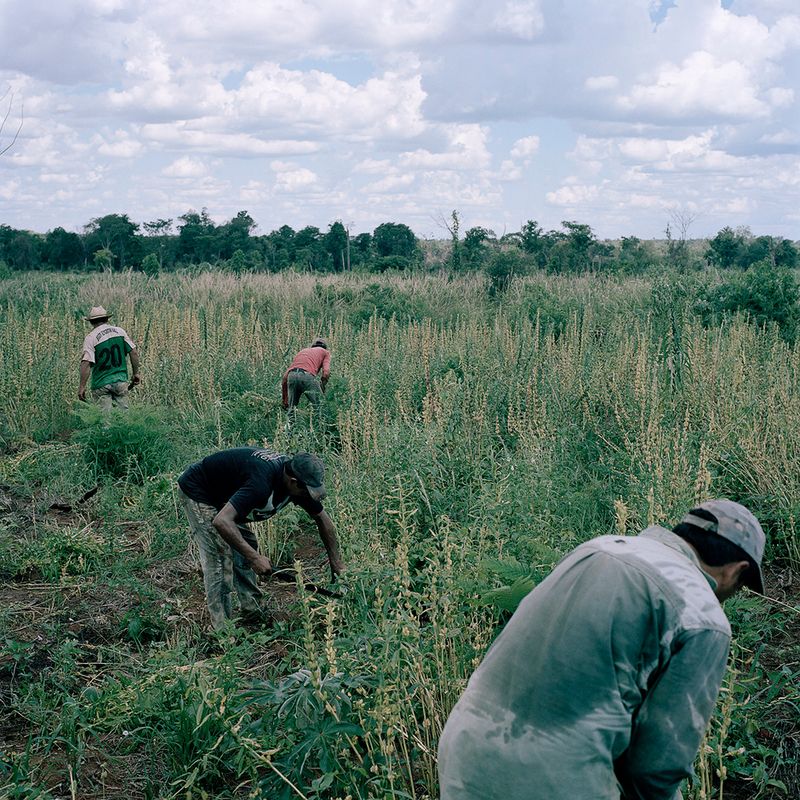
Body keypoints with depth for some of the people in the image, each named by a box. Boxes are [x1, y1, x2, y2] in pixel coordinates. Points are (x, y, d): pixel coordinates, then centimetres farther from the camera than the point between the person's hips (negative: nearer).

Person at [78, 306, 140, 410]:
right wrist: (136, 373, 13)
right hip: (120, 381, 3)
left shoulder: (90, 338, -7)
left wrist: (82, 386, -13)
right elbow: (134, 352, 4)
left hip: (101, 384, -3)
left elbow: (86, 363, -16)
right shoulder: (119, 331, 4)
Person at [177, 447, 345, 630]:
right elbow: (221, 521, -46)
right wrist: (255, 558, -41)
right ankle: (223, 630, -6)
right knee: (220, 557, -12)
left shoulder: (298, 480, -13)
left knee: (245, 545, 6)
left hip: (222, 495, 9)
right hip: (197, 491, -9)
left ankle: (253, 615, 12)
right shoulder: (262, 483, -39)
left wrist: (337, 563, 2)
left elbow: (322, 518, 1)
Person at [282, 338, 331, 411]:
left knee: (291, 408, 16)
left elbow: (285, 377, 32)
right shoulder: (325, 352, 28)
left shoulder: (303, 351, 38)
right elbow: (326, 372, 5)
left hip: (292, 376, 4)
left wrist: (285, 401, 34)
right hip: (307, 376, -4)